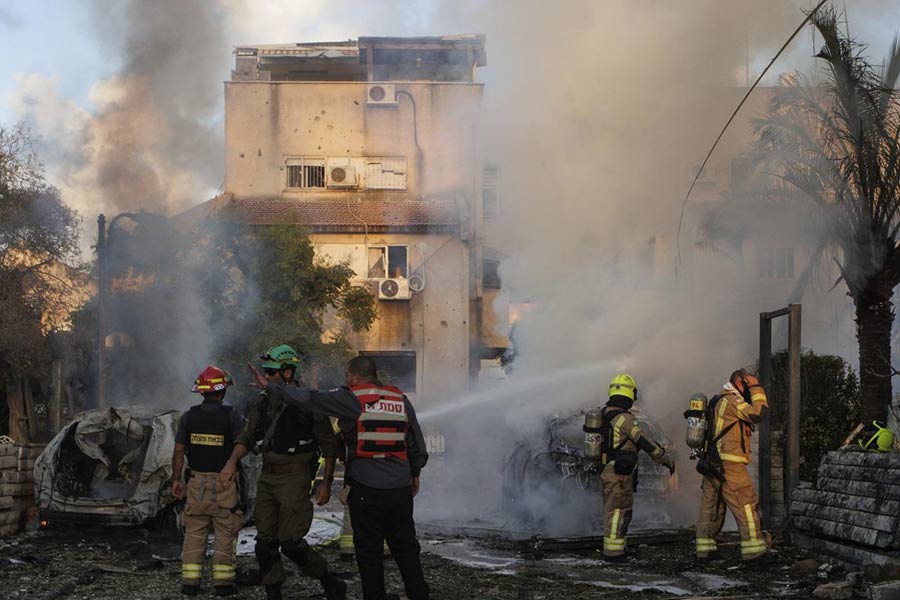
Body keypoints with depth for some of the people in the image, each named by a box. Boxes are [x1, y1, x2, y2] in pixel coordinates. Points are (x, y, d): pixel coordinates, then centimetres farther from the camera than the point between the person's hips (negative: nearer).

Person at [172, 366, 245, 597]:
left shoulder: (189, 417, 0)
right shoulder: (231, 416, -10)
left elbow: (179, 451, 1)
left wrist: (176, 479, 8)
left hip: (197, 482, 3)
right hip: (224, 484, -3)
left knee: (194, 534, 9)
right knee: (225, 534, 6)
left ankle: (190, 581, 7)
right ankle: (222, 581, 4)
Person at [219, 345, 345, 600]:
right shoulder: (263, 402, 9)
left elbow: (330, 445, -4)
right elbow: (247, 437, 11)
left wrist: (326, 482, -7)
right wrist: (232, 461, -7)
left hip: (295, 477, -7)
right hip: (267, 477, 7)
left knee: (290, 542, -10)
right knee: (265, 542, 6)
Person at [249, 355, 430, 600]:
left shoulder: (351, 399, -7)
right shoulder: (401, 399, 8)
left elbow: (308, 399, -7)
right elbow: (417, 444, 15)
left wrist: (269, 386, 1)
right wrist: (415, 474, 28)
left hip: (366, 489, -5)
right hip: (401, 487, 5)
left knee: (368, 549, 5)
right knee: (405, 545, 12)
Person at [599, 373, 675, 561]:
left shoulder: (603, 415, 9)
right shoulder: (625, 418, -18)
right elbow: (645, 443, -14)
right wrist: (667, 459, -4)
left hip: (605, 471, 9)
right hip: (620, 473, -9)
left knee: (613, 511, 17)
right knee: (619, 512, -3)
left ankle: (612, 549, 23)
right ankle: (613, 551, -2)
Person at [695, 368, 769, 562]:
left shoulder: (717, 402, 22)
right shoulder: (731, 400, -9)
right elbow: (758, 413, -13)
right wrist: (756, 388, -6)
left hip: (712, 464, 10)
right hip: (729, 465, -10)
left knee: (711, 506, 10)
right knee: (746, 505, -7)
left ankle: (704, 548, 11)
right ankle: (753, 548, -9)